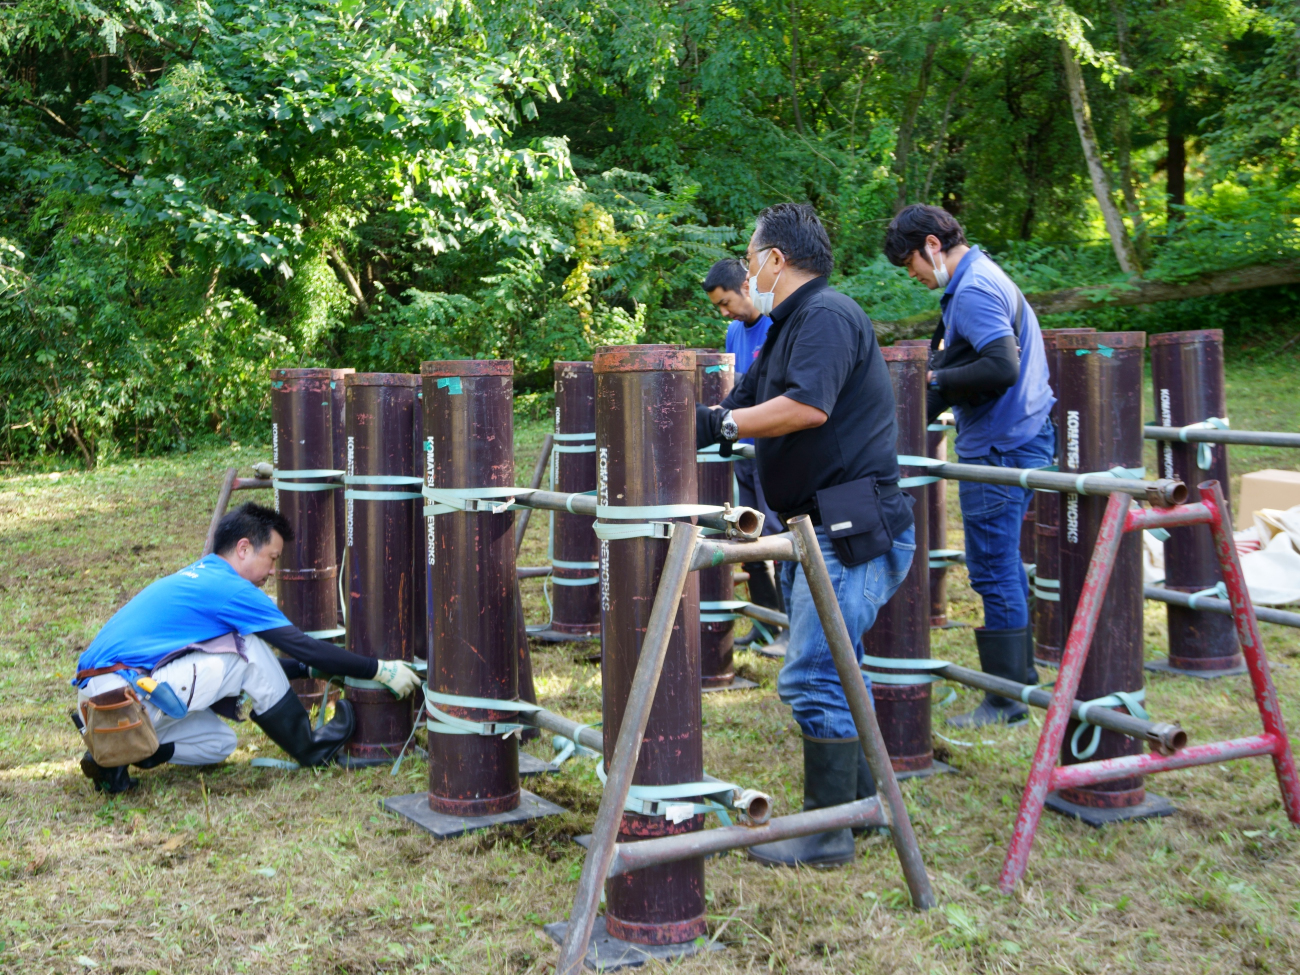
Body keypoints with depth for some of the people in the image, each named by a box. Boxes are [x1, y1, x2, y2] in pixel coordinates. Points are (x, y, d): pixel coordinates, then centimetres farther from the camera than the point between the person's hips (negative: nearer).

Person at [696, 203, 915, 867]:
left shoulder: (826, 315, -12)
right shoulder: (786, 329, 20)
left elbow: (809, 407, -28)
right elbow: (741, 408, 24)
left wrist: (720, 424, -23)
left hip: (853, 531, -11)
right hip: (831, 531, 11)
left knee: (812, 678, -9)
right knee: (833, 674, 18)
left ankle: (827, 832, -1)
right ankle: (858, 803, 29)